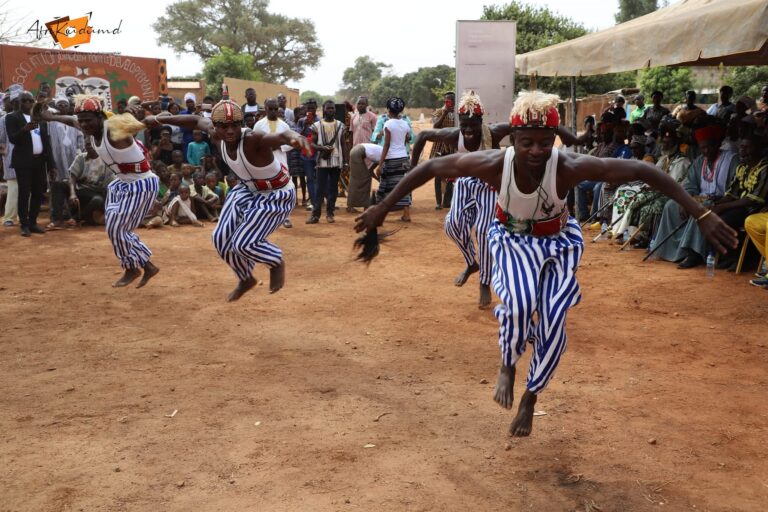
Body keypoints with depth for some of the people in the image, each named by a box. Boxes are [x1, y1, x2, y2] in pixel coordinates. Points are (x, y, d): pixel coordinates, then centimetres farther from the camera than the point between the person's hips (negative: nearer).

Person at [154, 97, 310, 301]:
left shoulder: (253, 140, -37)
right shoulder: (216, 136, -16)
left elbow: (281, 136, -59)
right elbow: (197, 120, 6)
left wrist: (294, 136, -82)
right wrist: (161, 119, 11)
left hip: (276, 196, -7)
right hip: (247, 189, 8)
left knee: (243, 244, -16)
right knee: (222, 238, 7)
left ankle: (277, 263, 17)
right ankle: (245, 279, 33)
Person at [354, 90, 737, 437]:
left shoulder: (570, 168, -35)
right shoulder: (494, 165, -32)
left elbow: (642, 171, -30)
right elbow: (429, 168, -21)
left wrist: (702, 215, -32)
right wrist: (383, 207, -17)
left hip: (559, 242, 1)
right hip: (512, 240, -1)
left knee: (553, 324, -7)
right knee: (519, 304, -28)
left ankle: (531, 398, 22)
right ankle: (508, 367, 6)